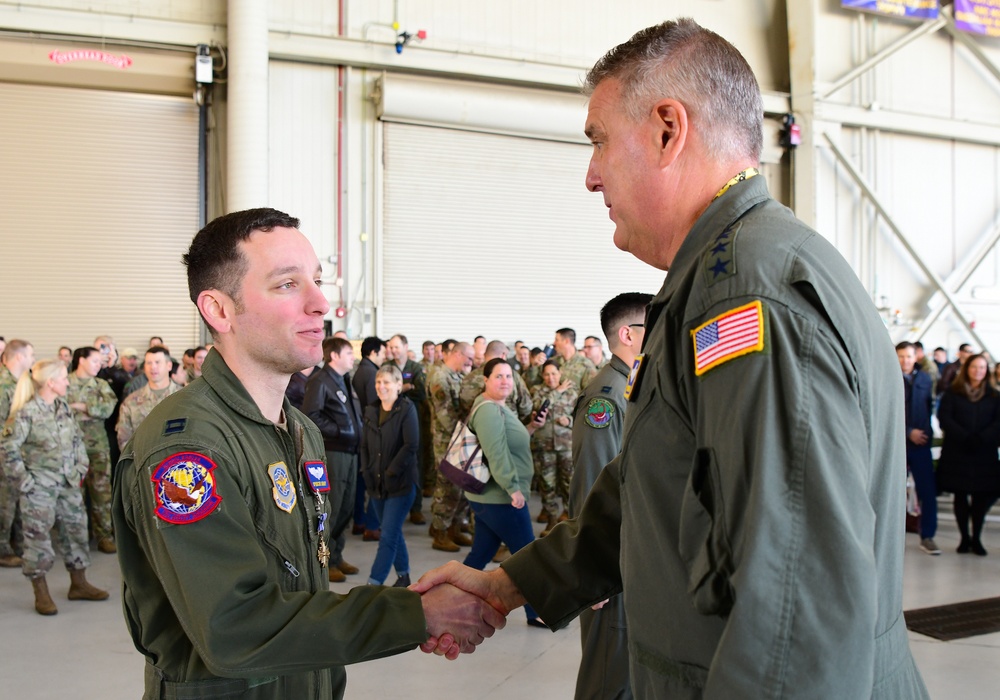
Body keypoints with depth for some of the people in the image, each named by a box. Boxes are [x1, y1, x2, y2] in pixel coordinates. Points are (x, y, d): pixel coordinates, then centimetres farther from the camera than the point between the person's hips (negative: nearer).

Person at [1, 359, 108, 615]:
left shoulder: (63, 407, 5)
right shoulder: (26, 412, -16)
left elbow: (77, 439, 14)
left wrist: (80, 468, 8)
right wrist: (24, 480, -13)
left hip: (68, 482, 7)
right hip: (39, 485, -7)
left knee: (76, 529, 12)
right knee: (38, 535, 0)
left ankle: (79, 584, 26)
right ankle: (41, 593, 10)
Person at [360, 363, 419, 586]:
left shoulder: (407, 409, -8)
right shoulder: (371, 411, 10)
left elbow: (411, 445, -15)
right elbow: (364, 445, 12)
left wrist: (391, 473, -16)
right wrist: (366, 471, -1)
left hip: (400, 483, -6)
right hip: (376, 484, 6)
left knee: (388, 536, -8)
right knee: (394, 532, 16)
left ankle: (374, 583, -10)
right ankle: (403, 576, 29)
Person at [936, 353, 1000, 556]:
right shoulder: (953, 393, 6)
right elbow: (944, 418, -4)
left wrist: (981, 439, -15)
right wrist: (965, 438, -14)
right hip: (957, 452, -1)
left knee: (983, 495, -3)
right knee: (960, 495, 2)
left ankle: (976, 538, 9)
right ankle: (965, 538, 11)